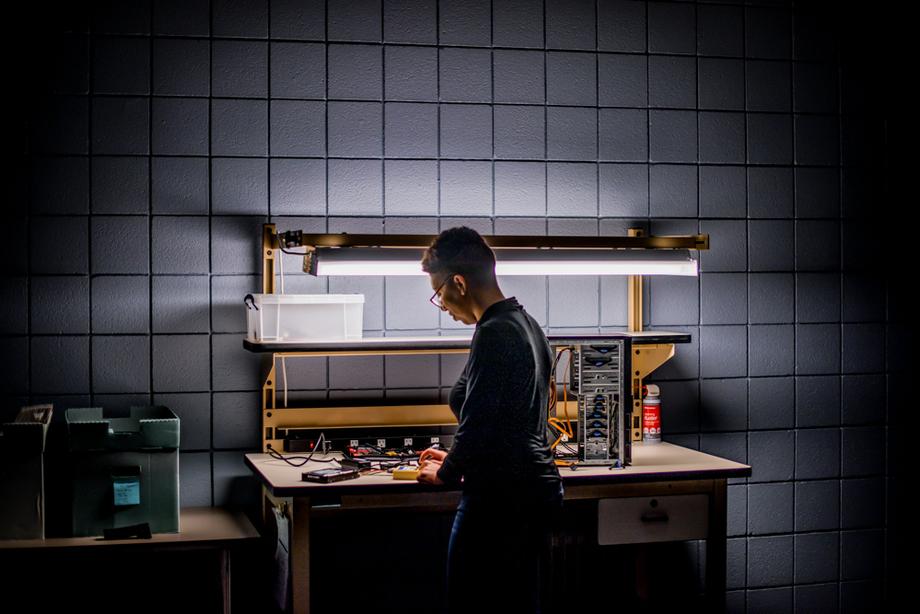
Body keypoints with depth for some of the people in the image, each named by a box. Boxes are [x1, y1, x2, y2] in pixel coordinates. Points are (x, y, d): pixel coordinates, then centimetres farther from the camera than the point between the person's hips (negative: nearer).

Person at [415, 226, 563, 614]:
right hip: (539, 490, 10)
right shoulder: (527, 325, 13)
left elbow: (477, 424, -19)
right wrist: (456, 460, 24)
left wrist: (445, 473, -1)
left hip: (500, 498, -10)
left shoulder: (493, 334, -17)